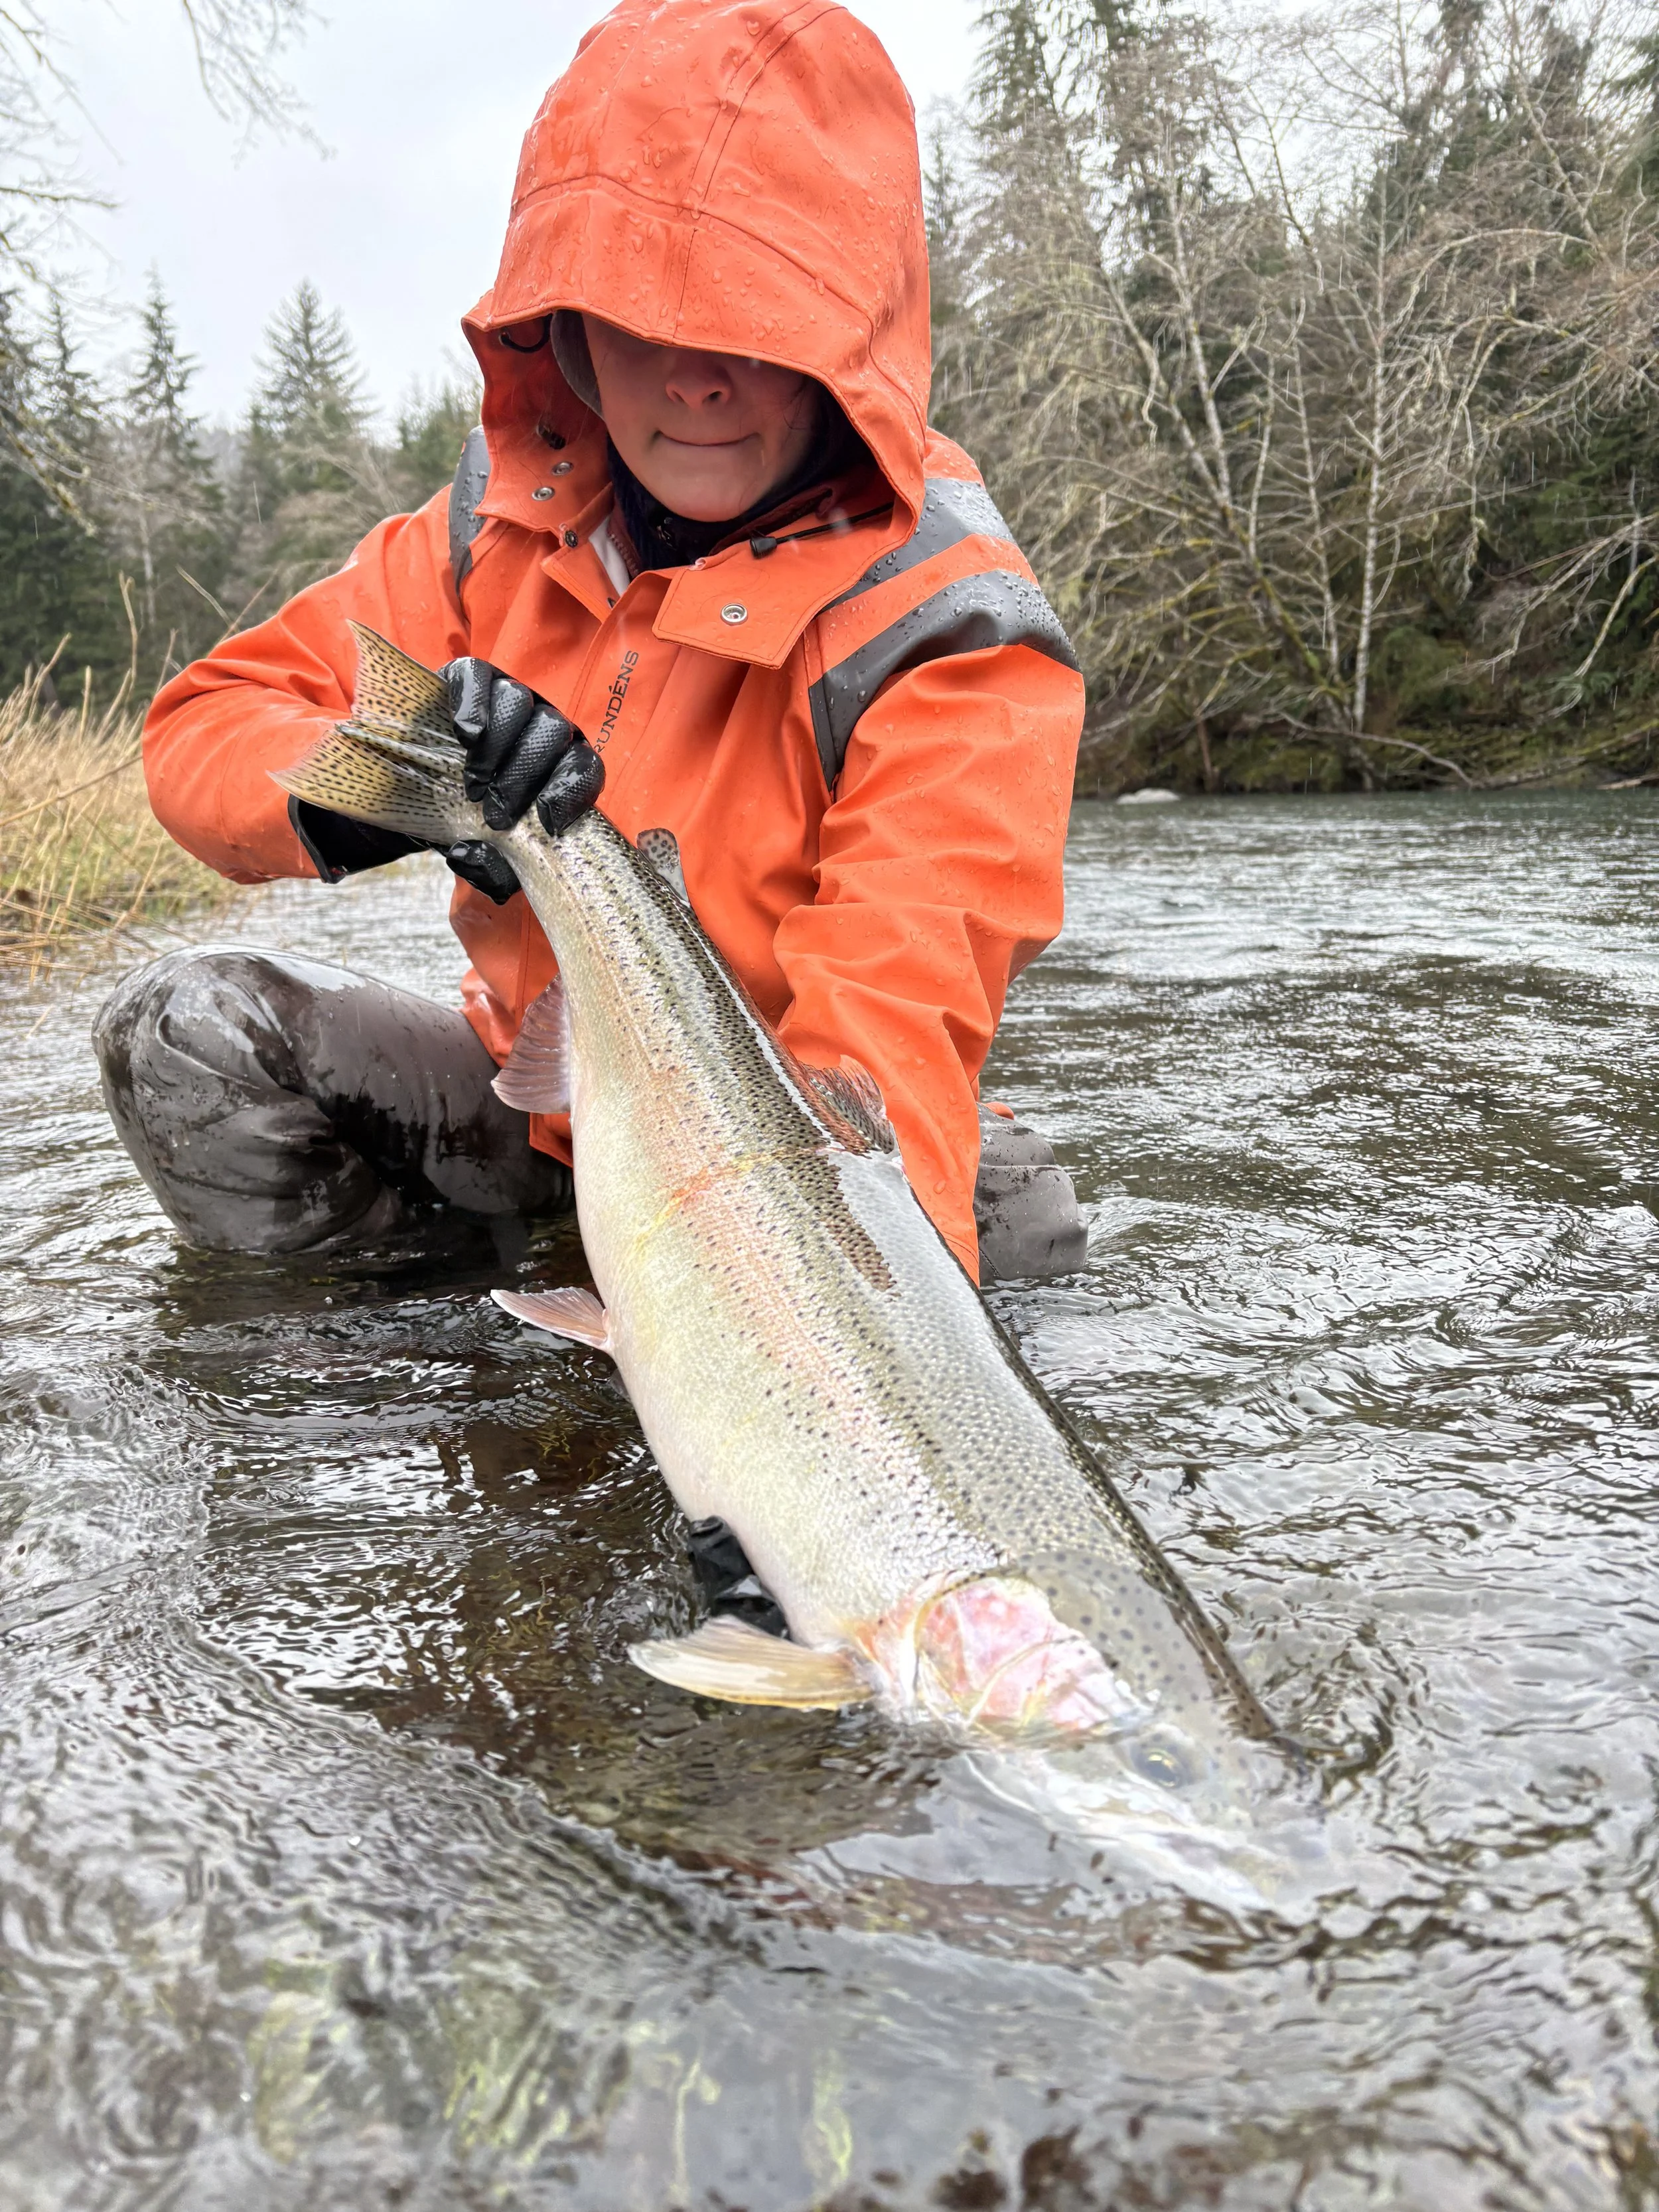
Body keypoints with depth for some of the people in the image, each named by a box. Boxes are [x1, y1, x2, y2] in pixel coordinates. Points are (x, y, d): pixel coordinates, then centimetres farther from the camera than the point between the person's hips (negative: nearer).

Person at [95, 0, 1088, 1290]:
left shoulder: (944, 622, -23)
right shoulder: (512, 518, -6)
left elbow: (895, 1027, -35)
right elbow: (206, 725, -6)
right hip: (530, 1096, 4)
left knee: (1008, 1205, -32)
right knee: (188, 1027, -14)